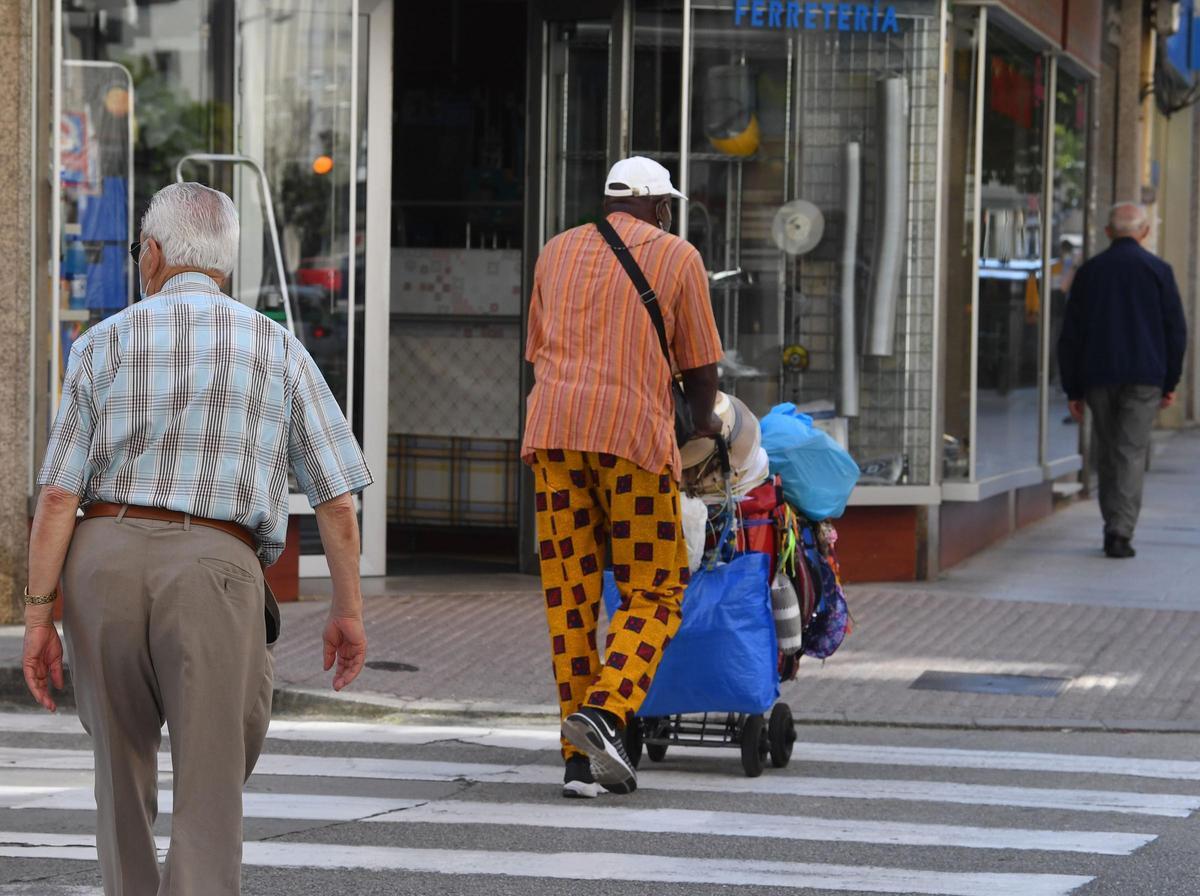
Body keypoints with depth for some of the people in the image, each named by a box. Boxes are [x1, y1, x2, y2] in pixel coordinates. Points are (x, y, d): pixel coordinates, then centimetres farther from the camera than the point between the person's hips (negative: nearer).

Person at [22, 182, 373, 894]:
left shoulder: (104, 344, 7)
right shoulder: (278, 350, 7)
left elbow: (58, 495, -1)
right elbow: (338, 498, 5)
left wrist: (38, 618, 0)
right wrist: (349, 609, 15)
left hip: (104, 564, 2)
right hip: (212, 575, -2)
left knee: (125, 763, 22)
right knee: (208, 799, 0)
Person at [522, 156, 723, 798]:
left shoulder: (556, 252, 20)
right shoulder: (677, 257, 8)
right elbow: (700, 366, 10)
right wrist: (703, 420, 30)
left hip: (552, 430, 4)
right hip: (633, 431, -4)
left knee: (570, 593, 5)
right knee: (652, 591, 4)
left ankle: (580, 761, 3)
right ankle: (605, 710, -19)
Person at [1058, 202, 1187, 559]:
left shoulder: (1088, 272, 6)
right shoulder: (1158, 270, 0)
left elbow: (1070, 335, 5)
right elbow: (1176, 330, 0)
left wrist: (1072, 389, 9)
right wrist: (1171, 382, 8)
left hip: (1098, 378, 2)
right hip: (1144, 378, -2)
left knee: (1107, 454, 13)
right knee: (1131, 453, -5)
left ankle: (1114, 528, 16)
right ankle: (1120, 533, -15)